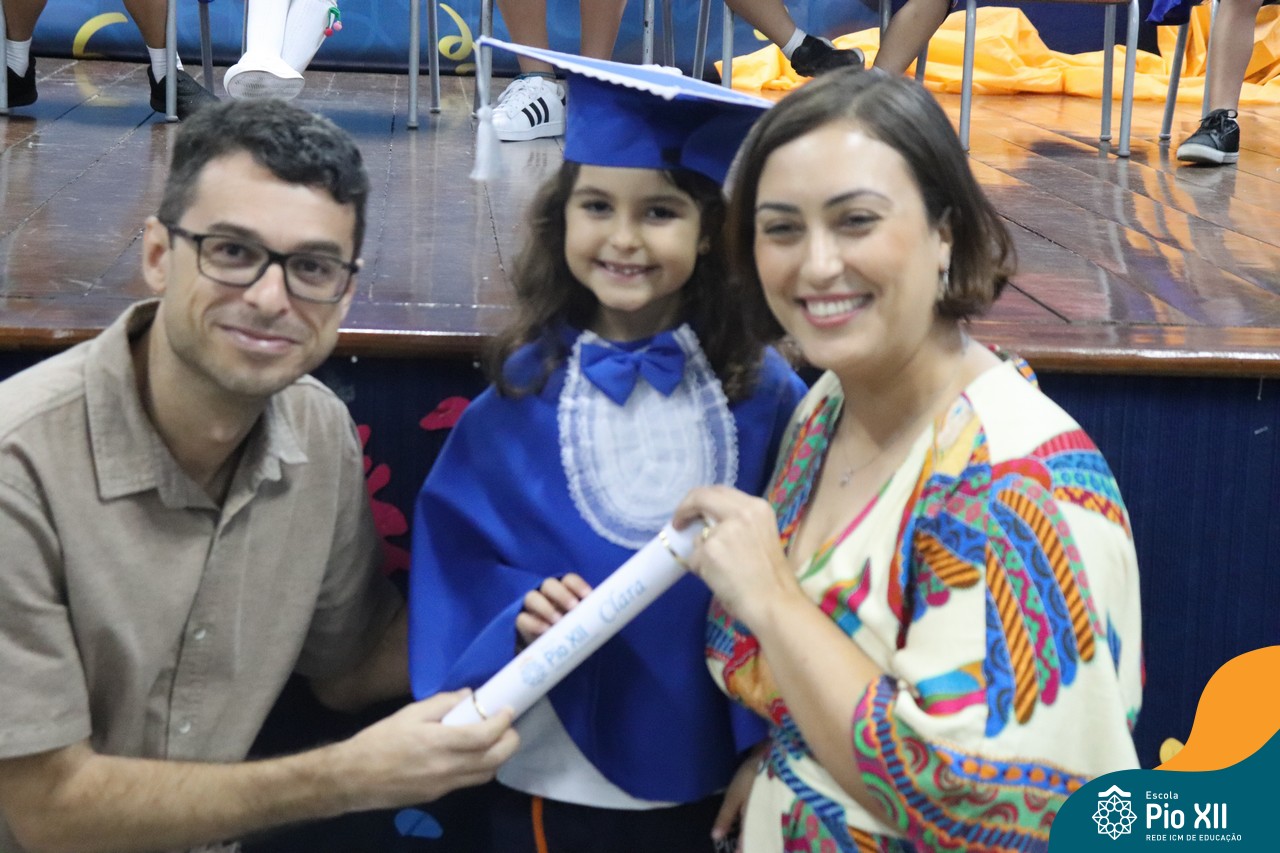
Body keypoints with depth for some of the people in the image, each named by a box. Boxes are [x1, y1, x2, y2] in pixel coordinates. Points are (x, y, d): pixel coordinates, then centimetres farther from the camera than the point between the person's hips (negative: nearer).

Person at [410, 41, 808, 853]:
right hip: (558, 775, 0)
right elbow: (459, 554, -2)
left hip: (714, 775, 1)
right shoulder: (522, 393, -6)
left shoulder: (762, 390, -5)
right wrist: (520, 618, -21)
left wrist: (767, 745, -6)